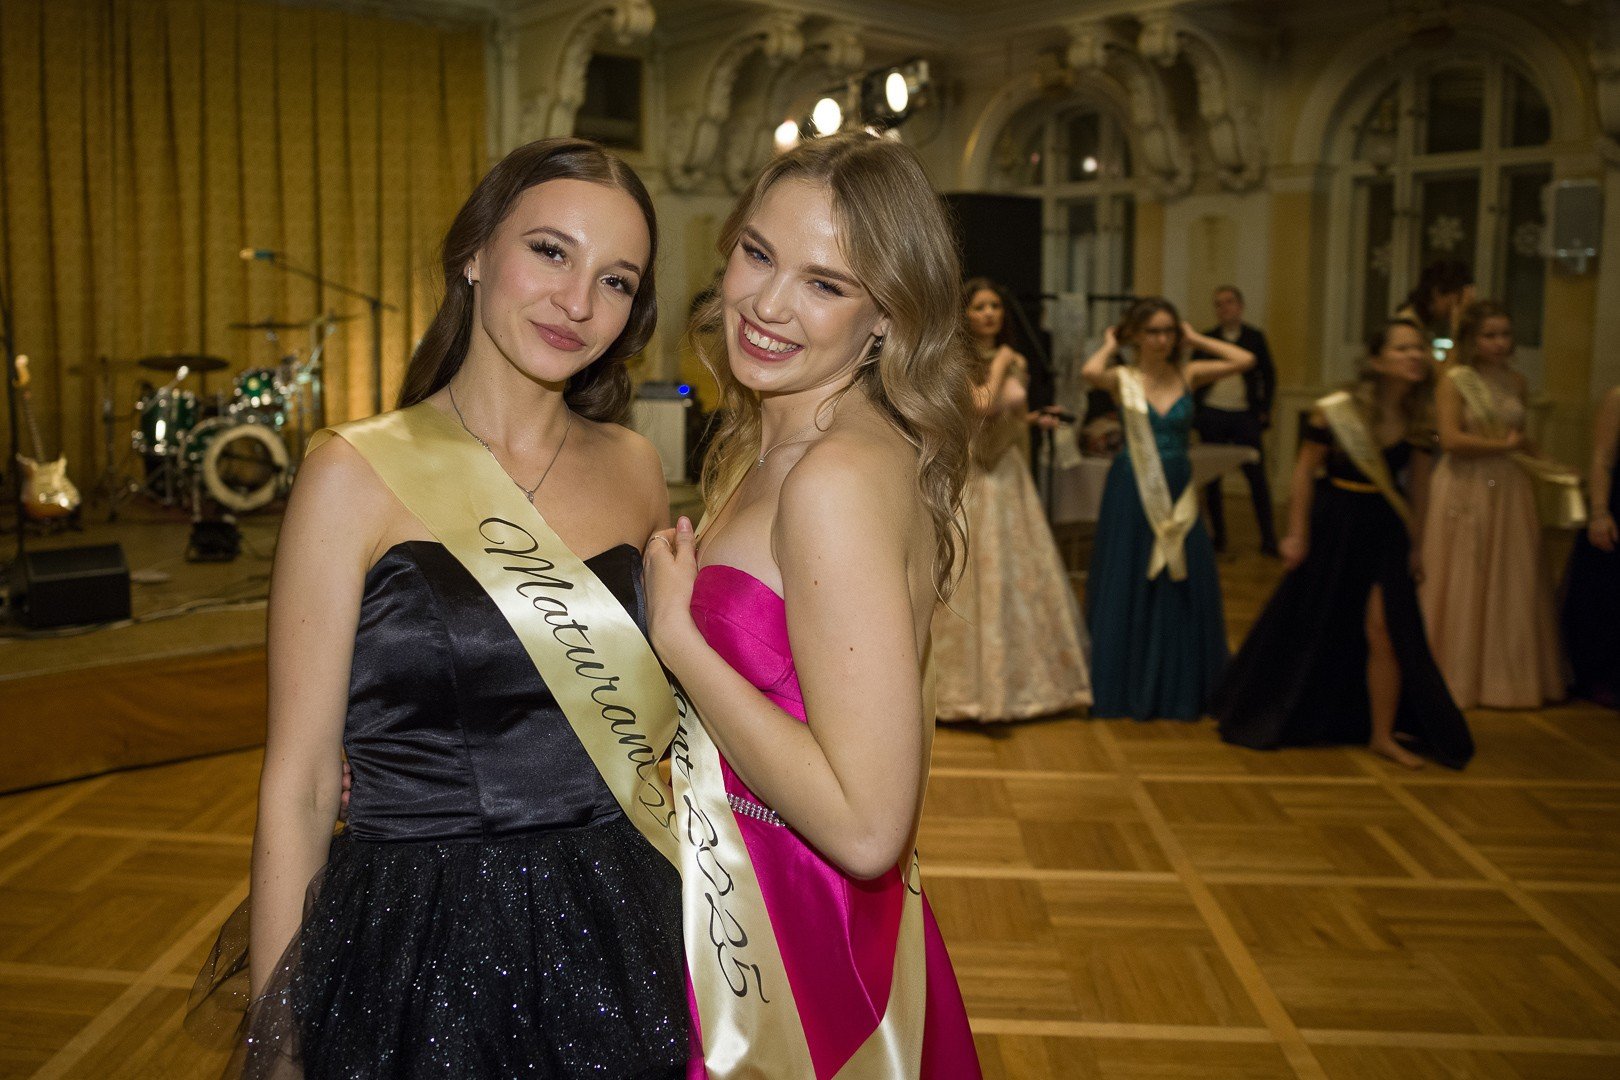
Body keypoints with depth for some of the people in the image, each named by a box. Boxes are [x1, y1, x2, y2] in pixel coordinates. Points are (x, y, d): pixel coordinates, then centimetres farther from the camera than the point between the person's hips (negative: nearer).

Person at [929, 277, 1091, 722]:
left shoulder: (1015, 362, 11)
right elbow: (982, 406, -24)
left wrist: (1034, 420, 4)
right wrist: (998, 367, -12)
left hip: (1009, 474, 6)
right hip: (967, 475, -6)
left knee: (1021, 573, 9)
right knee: (973, 574, -3)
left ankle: (1018, 674, 21)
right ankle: (969, 679, 7)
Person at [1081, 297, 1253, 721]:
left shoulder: (1188, 375, 3)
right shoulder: (1124, 378, -5)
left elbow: (1245, 360, -6)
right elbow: (1090, 372, -27)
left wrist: (1196, 340, 1)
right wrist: (1109, 345, -8)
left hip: (1177, 494, 3)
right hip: (1131, 492, -3)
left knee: (1181, 592, 7)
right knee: (1127, 589, 5)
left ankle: (1177, 689, 21)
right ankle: (1124, 687, 17)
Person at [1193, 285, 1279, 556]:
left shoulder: (1255, 337, 6)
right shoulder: (1206, 339, 7)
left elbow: (1268, 375, 8)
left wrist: (1264, 410, 1)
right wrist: (1194, 411, 1)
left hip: (1245, 416, -1)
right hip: (1211, 415, 1)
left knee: (1257, 476, -4)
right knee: (1212, 478, 5)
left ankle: (1268, 537, 2)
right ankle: (1217, 536, 14)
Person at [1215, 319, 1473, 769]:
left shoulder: (1418, 420, -3)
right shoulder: (1334, 411, -16)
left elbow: (1417, 484, 6)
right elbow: (1304, 472, -9)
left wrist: (1416, 541, 8)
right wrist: (1297, 534, -8)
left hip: (1385, 532, 2)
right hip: (1332, 527, -2)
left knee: (1384, 632, -6)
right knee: (1307, 628, 11)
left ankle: (1383, 734, 9)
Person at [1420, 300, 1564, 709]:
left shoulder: (1516, 382, 9)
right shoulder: (1454, 381, -6)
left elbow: (1520, 437, 20)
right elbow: (1451, 439, -16)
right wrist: (1503, 446, -8)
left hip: (1509, 491, 5)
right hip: (1464, 491, -5)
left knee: (1512, 587, 7)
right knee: (1461, 587, 2)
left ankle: (1506, 674, 20)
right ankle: (1457, 675, 14)